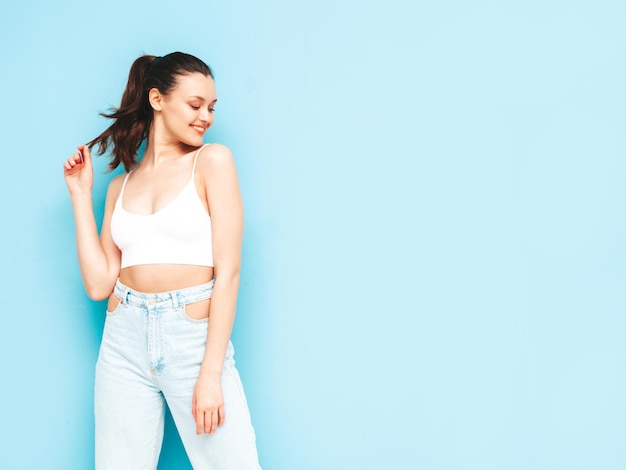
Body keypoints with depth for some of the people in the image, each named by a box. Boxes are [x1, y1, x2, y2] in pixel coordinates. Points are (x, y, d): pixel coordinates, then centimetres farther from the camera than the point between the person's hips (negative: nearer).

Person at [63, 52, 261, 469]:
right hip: (125, 342, 4)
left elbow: (228, 271, -8)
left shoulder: (212, 160, 0)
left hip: (195, 339, -3)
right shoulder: (121, 185, 12)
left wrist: (211, 374, -14)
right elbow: (99, 283, 3)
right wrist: (81, 195, 7)